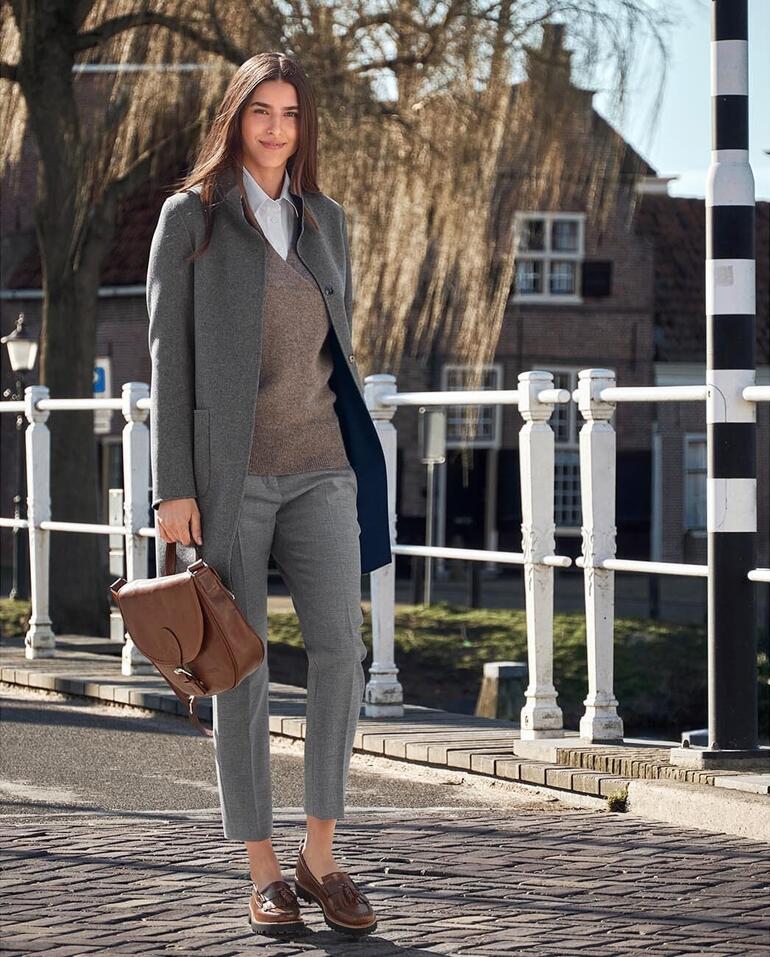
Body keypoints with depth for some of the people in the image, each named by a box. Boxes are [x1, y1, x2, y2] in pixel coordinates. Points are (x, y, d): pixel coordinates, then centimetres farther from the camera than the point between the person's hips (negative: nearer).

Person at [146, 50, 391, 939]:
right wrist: (172, 488, -10)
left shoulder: (325, 220, 13)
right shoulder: (191, 217, 0)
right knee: (240, 669, 0)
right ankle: (263, 870, 8)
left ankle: (320, 855, 1)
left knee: (340, 650, -9)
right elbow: (170, 355, -4)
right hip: (227, 468, -3)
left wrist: (359, 465, 14)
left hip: (318, 469, 4)